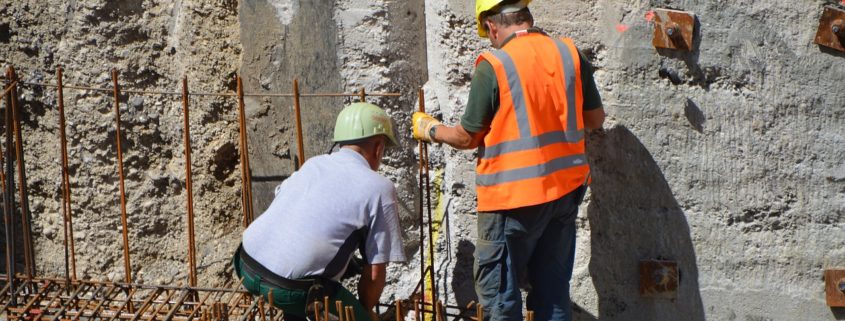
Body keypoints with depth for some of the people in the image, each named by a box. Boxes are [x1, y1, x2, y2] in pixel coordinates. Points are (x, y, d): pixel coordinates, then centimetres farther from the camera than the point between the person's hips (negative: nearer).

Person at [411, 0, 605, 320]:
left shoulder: (493, 66, -13)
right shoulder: (570, 53, 0)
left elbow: (466, 137, -6)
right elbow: (595, 119, 10)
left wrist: (429, 129, 12)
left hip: (514, 197, -6)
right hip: (565, 189, 6)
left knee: (498, 289, 6)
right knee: (553, 287, 15)